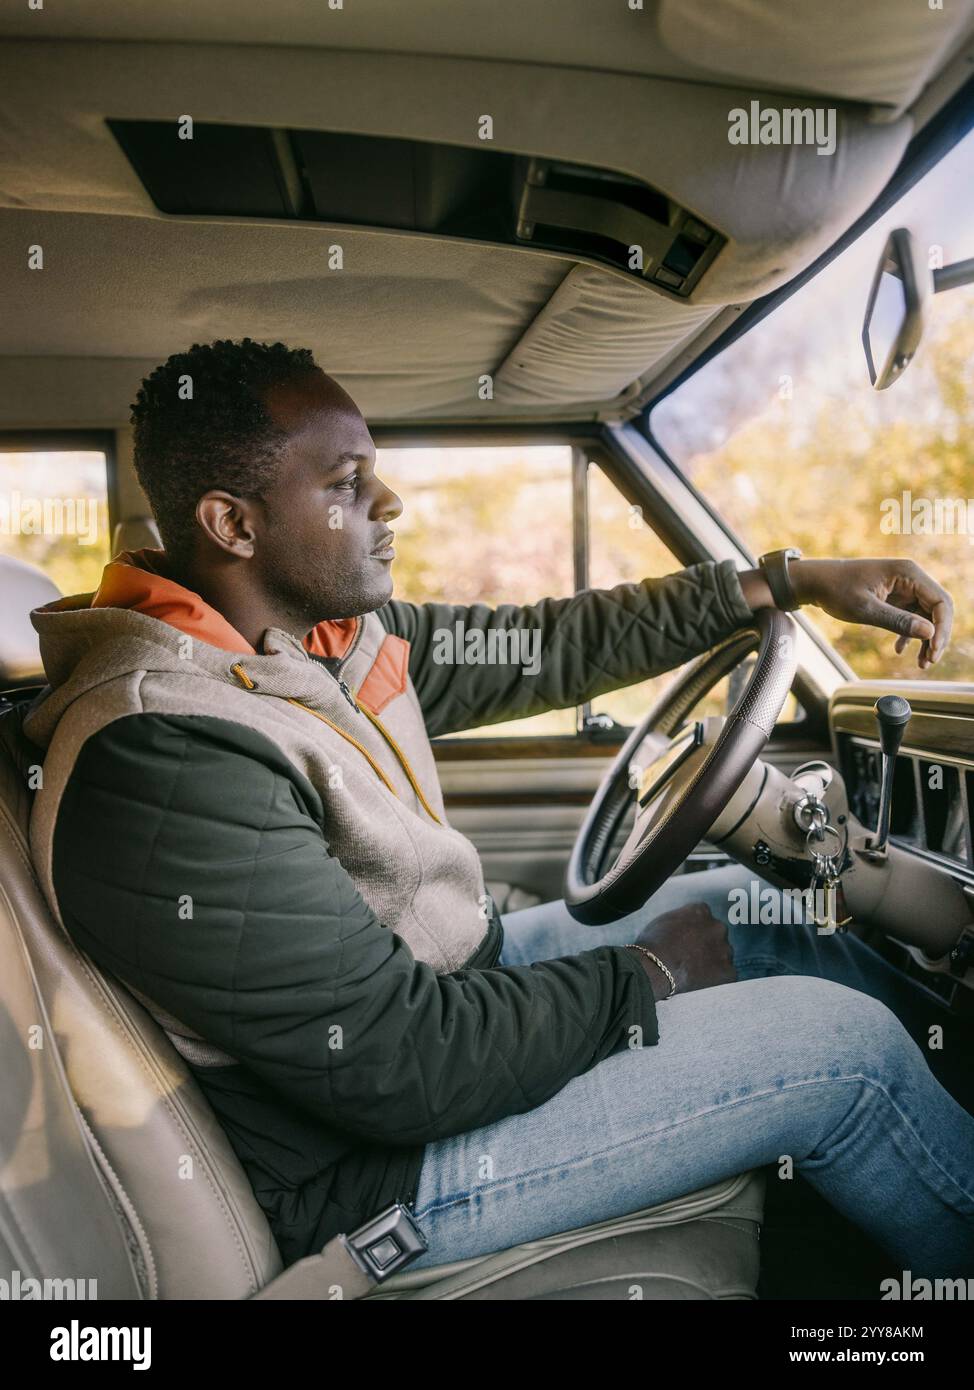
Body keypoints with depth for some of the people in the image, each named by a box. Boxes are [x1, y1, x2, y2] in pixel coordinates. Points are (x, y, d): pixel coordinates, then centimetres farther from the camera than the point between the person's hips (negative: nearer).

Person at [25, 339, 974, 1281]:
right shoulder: (170, 763, -30)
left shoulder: (333, 639, -3)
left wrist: (792, 580, 5)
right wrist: (644, 974, -14)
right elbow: (407, 1071, -28)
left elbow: (550, 646, 5)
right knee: (842, 1044, -8)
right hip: (366, 1166, -9)